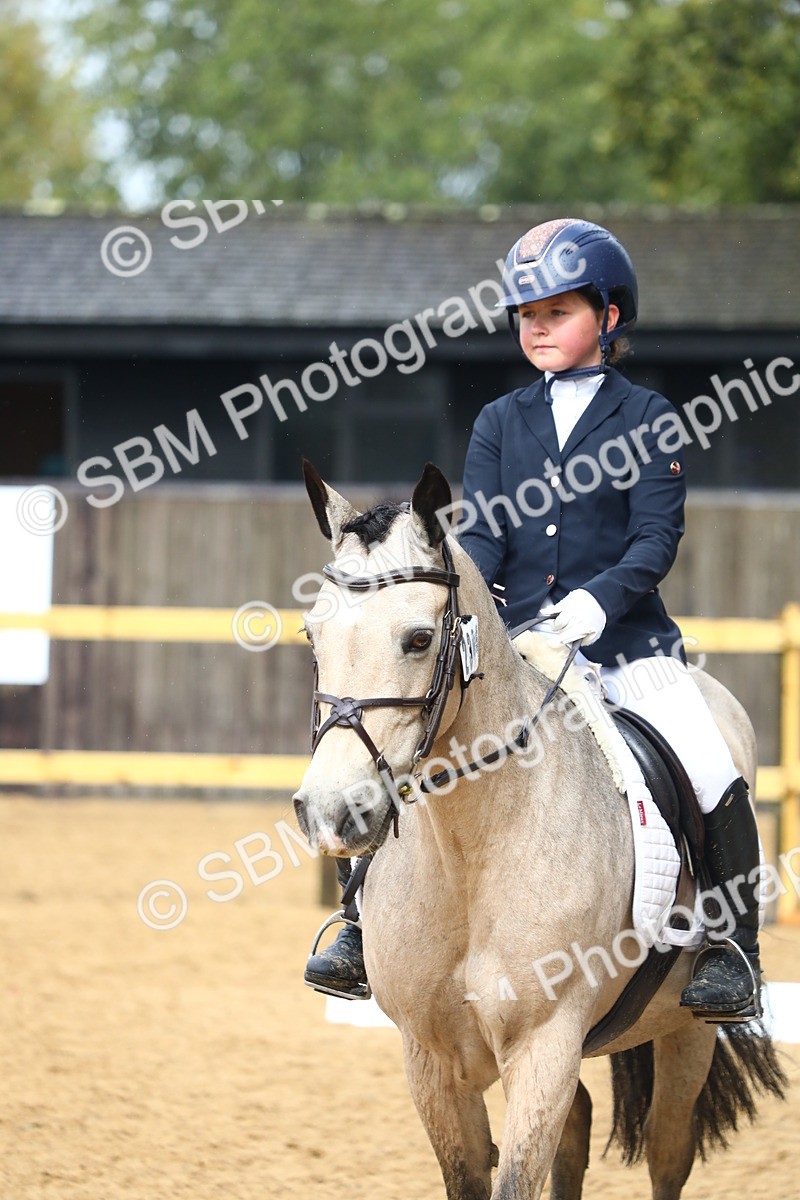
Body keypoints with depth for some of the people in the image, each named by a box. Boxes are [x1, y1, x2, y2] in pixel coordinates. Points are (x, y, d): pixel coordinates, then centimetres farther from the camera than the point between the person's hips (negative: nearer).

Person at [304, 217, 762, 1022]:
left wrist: (600, 597, -25)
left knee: (713, 781, -21)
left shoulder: (645, 418, 2)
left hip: (623, 637, -3)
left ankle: (732, 953, -8)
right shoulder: (500, 423, 11)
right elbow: (483, 533, 3)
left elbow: (657, 537, -7)